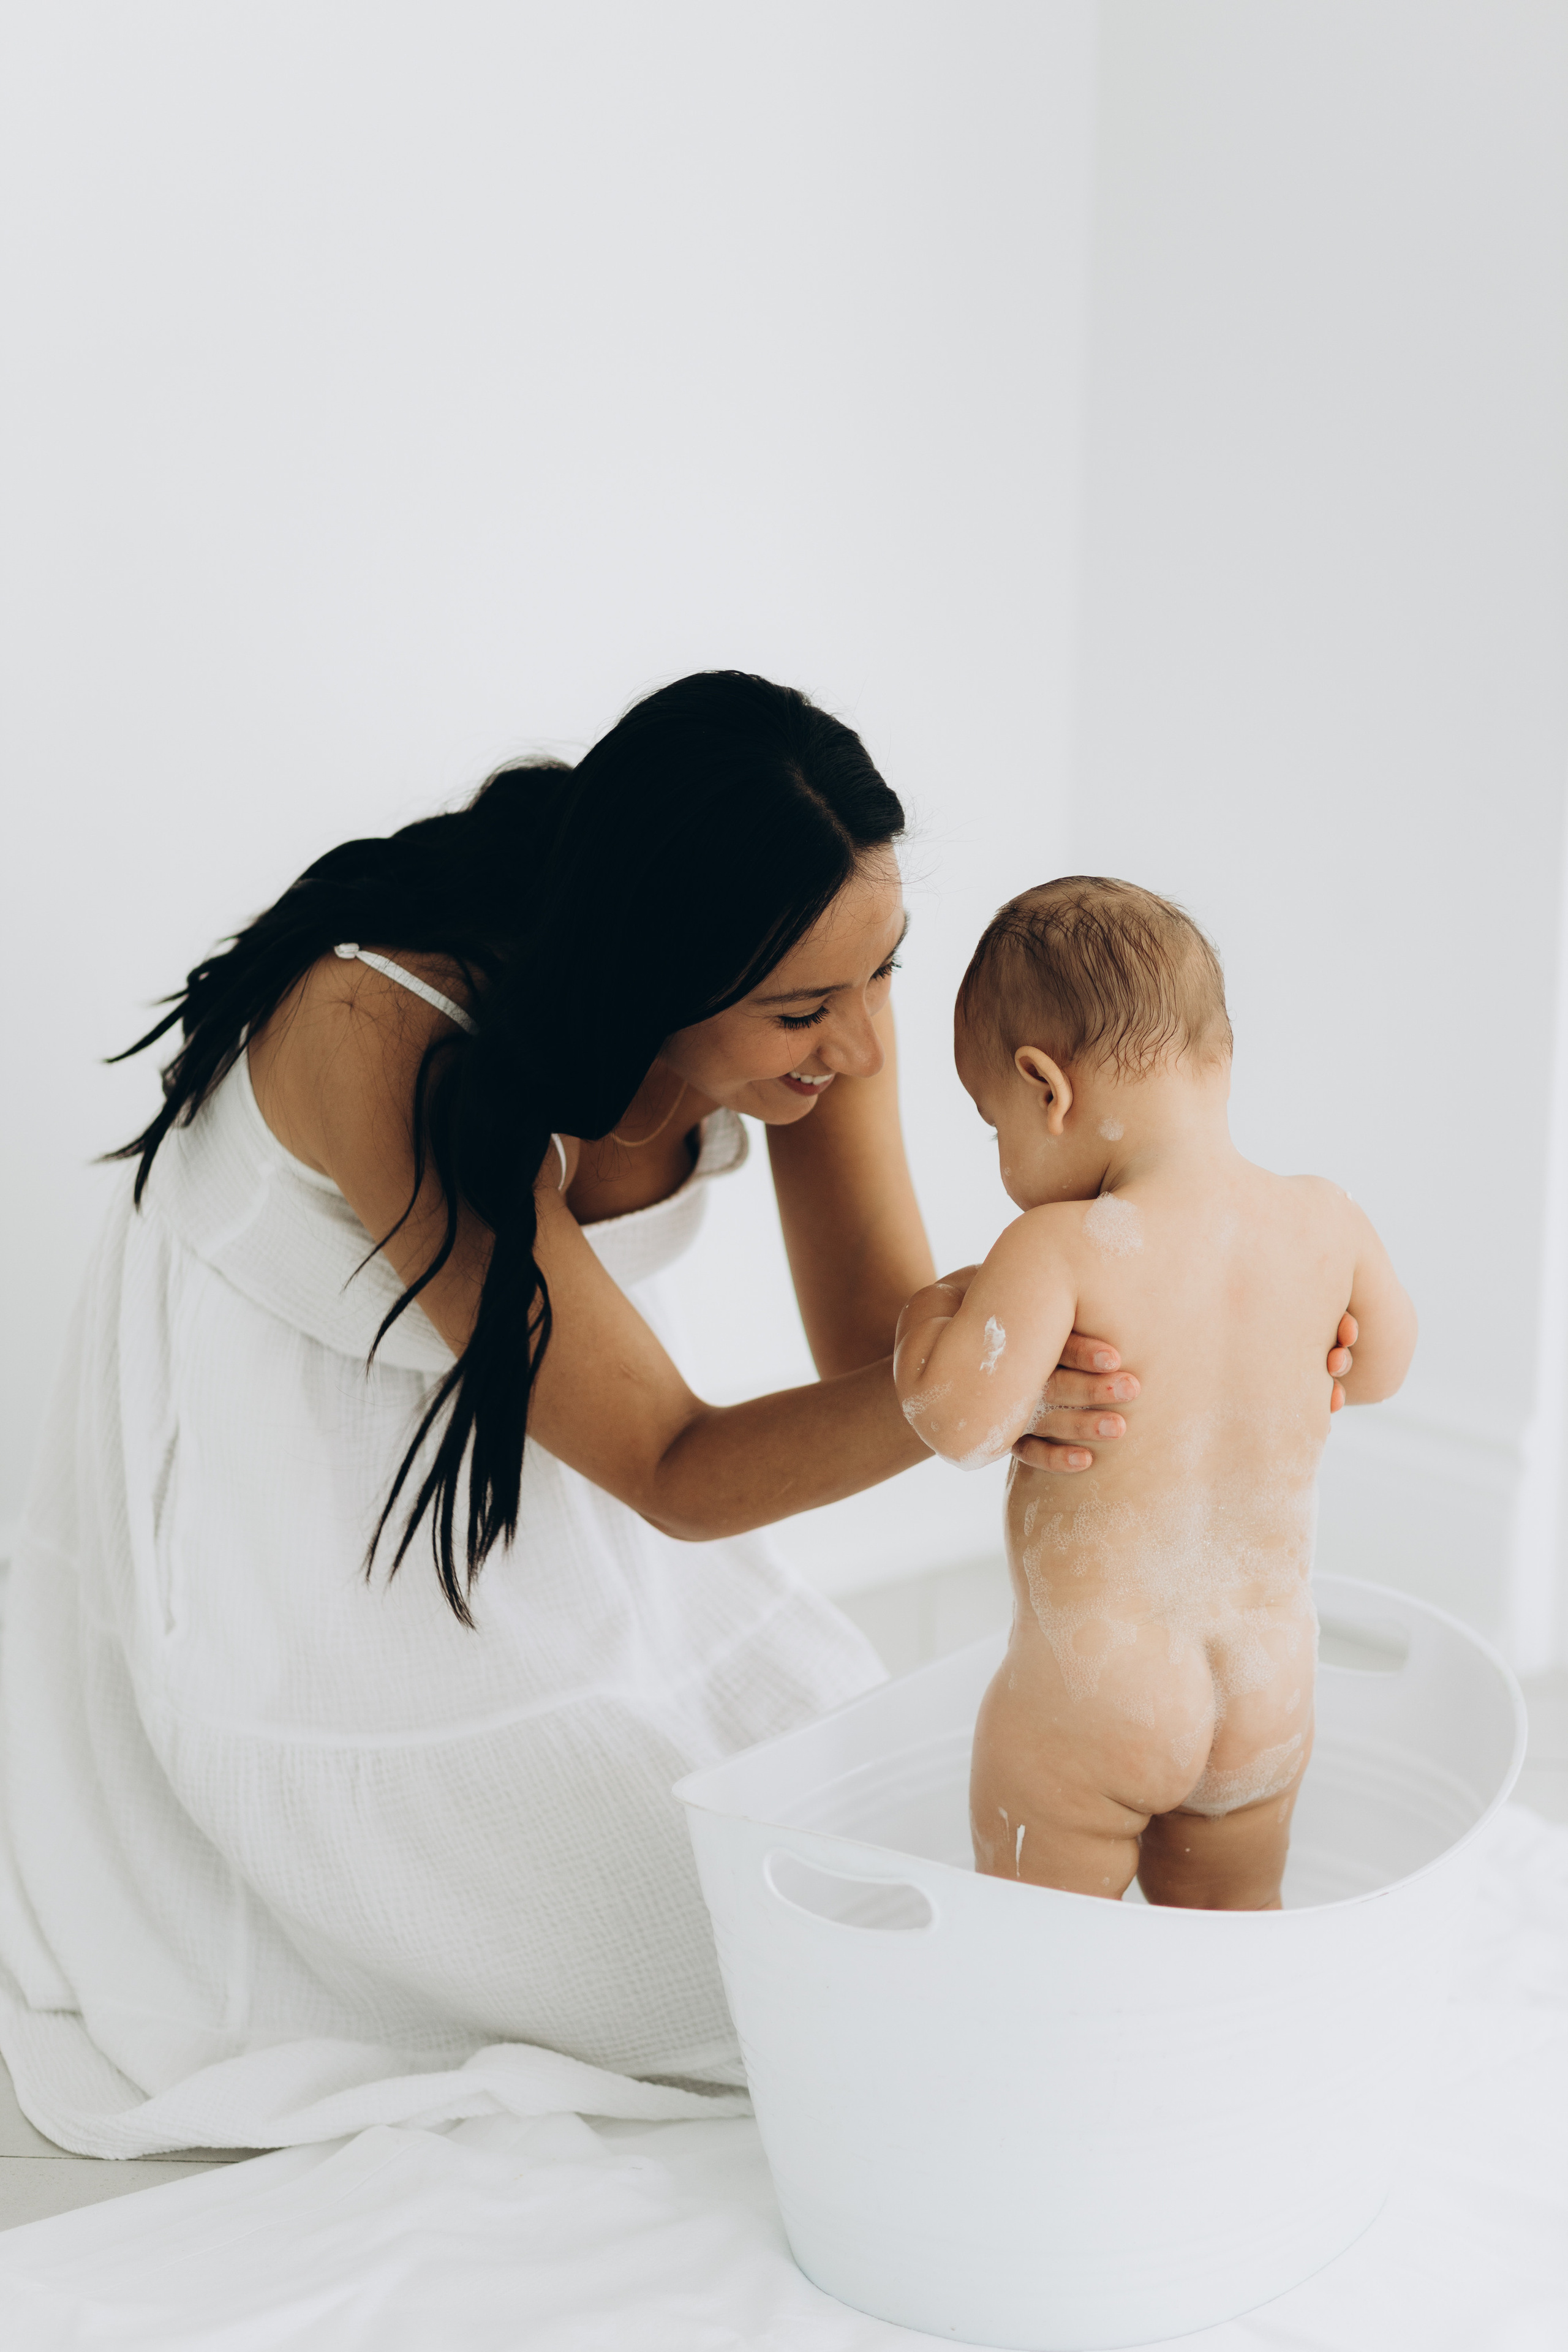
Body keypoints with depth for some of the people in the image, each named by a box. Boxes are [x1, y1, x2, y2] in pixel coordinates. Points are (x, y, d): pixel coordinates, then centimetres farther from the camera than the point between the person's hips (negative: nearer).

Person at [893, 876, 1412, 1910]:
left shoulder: (1063, 1250, -22)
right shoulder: (1330, 1224, -5)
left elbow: (961, 1418, -29)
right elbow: (1380, 1367, 12)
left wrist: (931, 1314, -9)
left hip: (1089, 1698, -5)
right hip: (1267, 1690, 5)